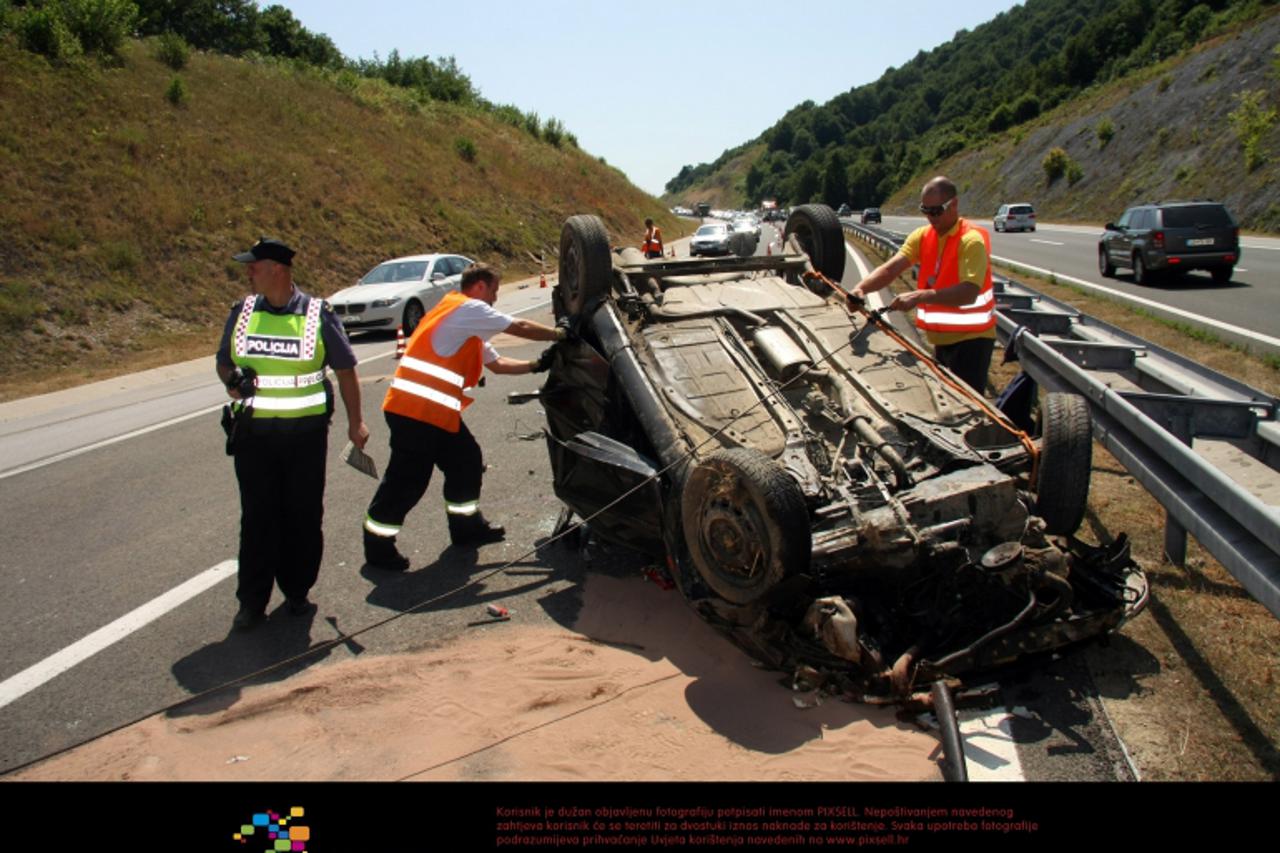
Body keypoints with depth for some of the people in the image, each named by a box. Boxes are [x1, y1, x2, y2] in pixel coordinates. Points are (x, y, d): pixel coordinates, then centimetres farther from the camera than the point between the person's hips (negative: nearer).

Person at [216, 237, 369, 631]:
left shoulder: (318, 314, -3)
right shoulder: (242, 312, 6)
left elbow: (345, 369, 4)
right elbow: (223, 361, 17)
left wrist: (355, 421, 1)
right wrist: (232, 380, -7)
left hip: (306, 432, -2)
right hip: (254, 432, 2)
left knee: (303, 515, 8)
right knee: (257, 516, 5)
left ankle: (297, 591, 24)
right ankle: (252, 600, 14)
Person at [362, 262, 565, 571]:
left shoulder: (469, 325, 23)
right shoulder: (468, 308, -7)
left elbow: (497, 363, 25)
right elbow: (521, 328, -4)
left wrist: (536, 365, 15)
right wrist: (561, 334, 8)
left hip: (437, 412, 10)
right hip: (416, 409, -10)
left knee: (466, 461, 16)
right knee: (407, 479, -4)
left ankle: (466, 526, 29)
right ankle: (378, 546, 7)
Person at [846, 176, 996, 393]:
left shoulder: (971, 240, -17)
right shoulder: (922, 236, 3)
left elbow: (969, 292, -30)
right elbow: (891, 268, -11)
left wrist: (920, 296, -40)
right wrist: (861, 288, -30)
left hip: (970, 338, -7)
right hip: (942, 338, 7)